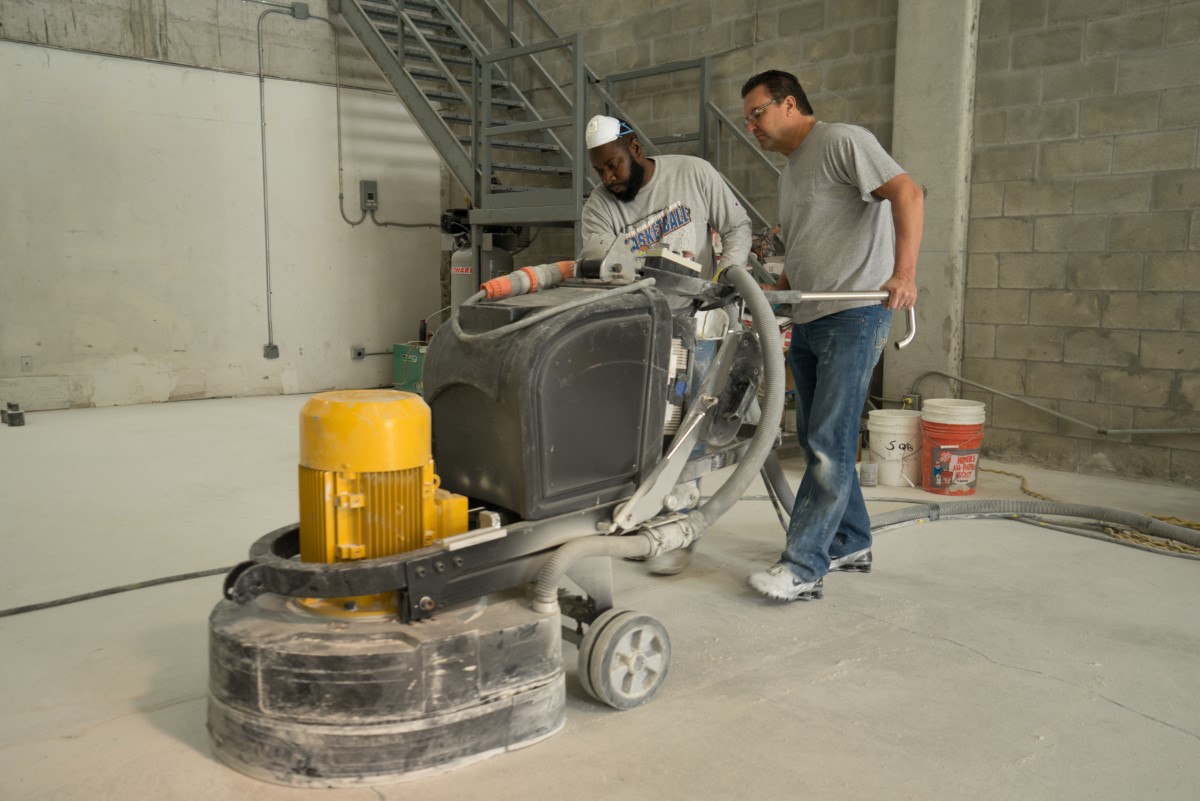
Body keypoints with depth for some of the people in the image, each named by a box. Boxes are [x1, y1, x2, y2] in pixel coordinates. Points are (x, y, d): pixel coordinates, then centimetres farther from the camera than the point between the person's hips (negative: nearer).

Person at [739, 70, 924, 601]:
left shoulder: (842, 141, -6)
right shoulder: (790, 172, 23)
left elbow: (907, 193, -17)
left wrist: (904, 272, -27)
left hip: (853, 315, -10)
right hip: (807, 320, 10)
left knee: (829, 443, -11)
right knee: (816, 440, 12)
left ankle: (803, 566, -10)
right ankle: (850, 543, 24)